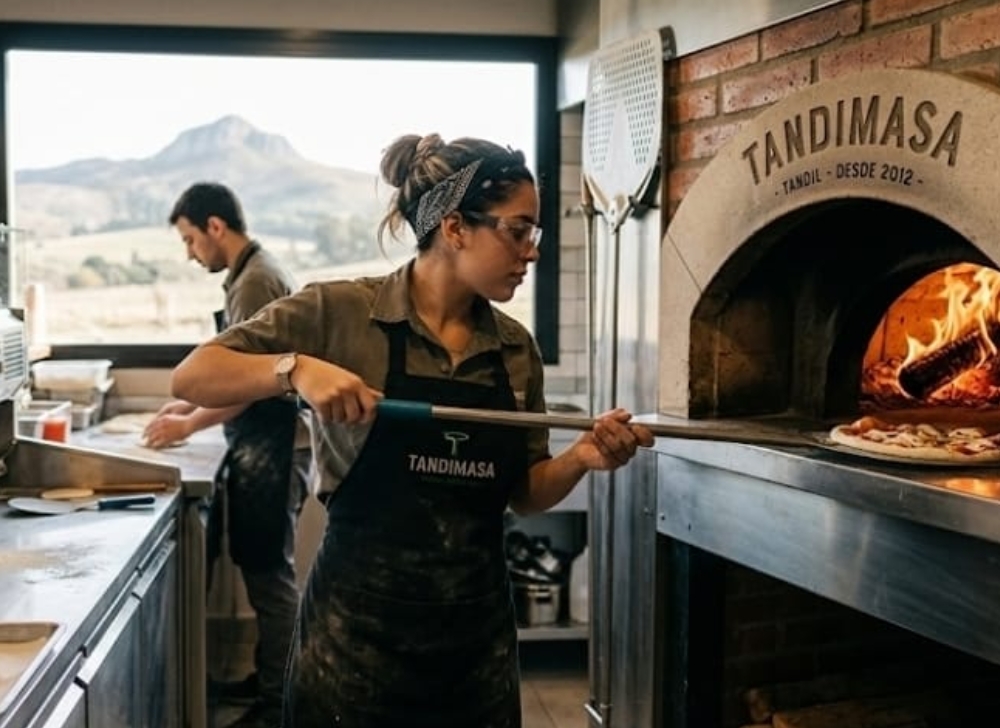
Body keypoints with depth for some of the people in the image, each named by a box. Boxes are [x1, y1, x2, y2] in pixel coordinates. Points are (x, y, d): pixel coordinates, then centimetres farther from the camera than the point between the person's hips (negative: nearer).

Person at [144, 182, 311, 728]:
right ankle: (268, 677, 27)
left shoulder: (256, 281, -16)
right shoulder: (252, 275, 14)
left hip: (273, 448, -10)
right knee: (262, 567, 16)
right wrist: (192, 402, 18)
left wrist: (189, 425, -8)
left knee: (270, 572, -3)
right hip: (263, 444, 10)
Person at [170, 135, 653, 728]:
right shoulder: (341, 312, -9)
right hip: (358, 629, -4)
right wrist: (297, 368, -26)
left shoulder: (516, 348, 5)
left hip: (479, 634, 5)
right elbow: (192, 378, -10)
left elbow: (523, 492, 11)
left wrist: (580, 458, -9)